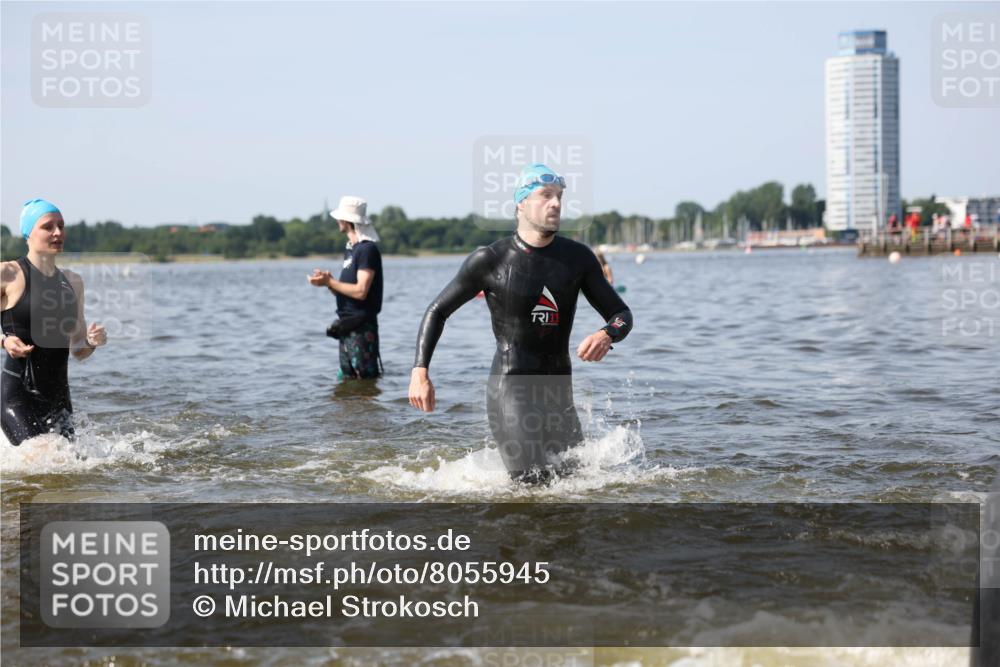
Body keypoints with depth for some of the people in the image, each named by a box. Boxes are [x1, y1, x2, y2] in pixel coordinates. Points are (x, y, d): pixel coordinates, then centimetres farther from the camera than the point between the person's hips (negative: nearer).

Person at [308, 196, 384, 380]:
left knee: (367, 378, -8)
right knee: (346, 378, 12)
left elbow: (360, 291, -21)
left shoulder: (367, 250, -13)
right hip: (347, 327, 10)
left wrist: (329, 282, -14)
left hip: (361, 327, -10)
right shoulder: (350, 250, 15)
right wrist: (328, 281, -3)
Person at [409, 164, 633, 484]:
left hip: (559, 394, 5)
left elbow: (621, 313, 9)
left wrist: (606, 336, -16)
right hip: (510, 390, -5)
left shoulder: (578, 257, 6)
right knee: (534, 485, -17)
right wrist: (419, 371, -6)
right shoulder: (490, 260, -3)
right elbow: (437, 311, 6)